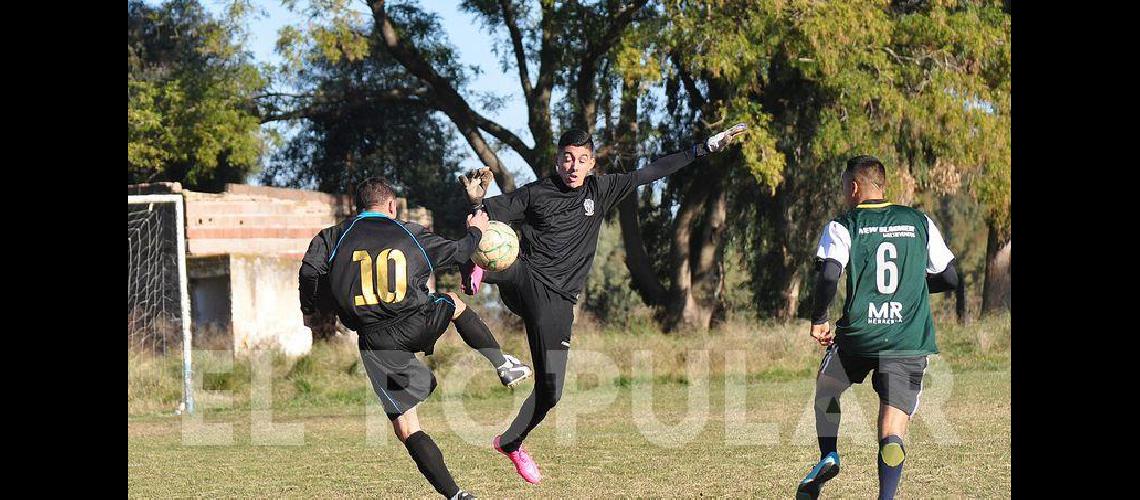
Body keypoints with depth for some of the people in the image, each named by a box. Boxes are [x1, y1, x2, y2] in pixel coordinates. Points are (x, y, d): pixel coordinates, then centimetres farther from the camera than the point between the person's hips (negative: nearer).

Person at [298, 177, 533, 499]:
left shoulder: (337, 236, 7)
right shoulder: (410, 234, 10)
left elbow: (310, 270, -5)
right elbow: (456, 253, 22)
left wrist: (309, 311, 11)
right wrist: (475, 232, 42)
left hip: (378, 344, -1)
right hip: (420, 324, 1)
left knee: (406, 428, 4)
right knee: (454, 304, 38)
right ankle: (502, 364, 35)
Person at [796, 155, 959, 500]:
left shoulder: (843, 226, 1)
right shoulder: (920, 222, 10)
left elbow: (828, 276, -14)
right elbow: (949, 278, 12)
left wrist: (818, 320, 0)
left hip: (858, 335, -1)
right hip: (909, 340, 1)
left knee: (825, 389, 29)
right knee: (892, 432, -3)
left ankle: (828, 456, 15)